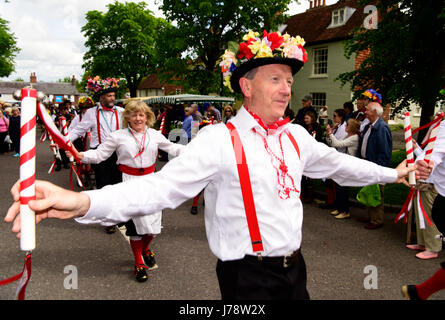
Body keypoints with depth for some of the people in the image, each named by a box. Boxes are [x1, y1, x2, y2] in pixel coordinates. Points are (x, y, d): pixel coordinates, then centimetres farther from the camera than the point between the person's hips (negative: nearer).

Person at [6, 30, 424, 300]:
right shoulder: (220, 140, -19)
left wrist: (392, 173, 28)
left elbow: (336, 163, 18)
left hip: (294, 267, 7)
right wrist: (82, 202, -44)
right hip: (248, 276, -6)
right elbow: (162, 185, -29)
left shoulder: (295, 136, 4)